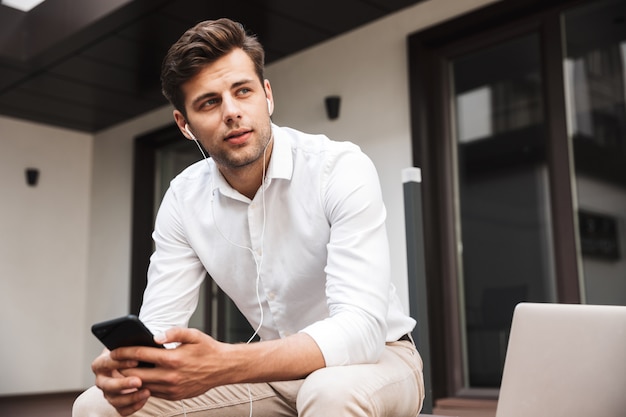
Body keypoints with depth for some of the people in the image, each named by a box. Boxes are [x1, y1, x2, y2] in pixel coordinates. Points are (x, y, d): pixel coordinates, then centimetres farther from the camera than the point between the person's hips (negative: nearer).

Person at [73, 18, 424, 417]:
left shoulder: (343, 170, -22)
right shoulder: (184, 199, -6)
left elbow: (361, 328, -31)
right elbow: (159, 324, -7)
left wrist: (223, 365, -44)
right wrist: (127, 362, -32)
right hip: (279, 369, 4)